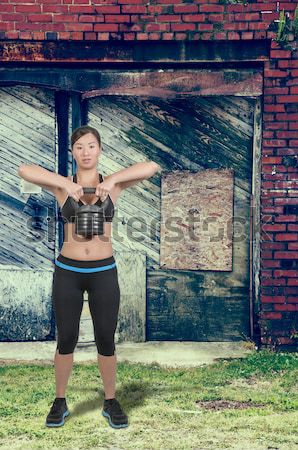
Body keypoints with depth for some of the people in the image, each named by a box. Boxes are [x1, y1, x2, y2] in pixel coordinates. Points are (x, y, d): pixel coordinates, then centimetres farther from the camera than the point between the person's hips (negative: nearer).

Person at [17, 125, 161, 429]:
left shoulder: (113, 184, 0)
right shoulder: (62, 186, -1)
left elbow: (151, 167, -14)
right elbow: (24, 170, -16)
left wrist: (112, 179, -22)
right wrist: (65, 183, -23)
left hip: (104, 272, 0)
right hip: (68, 271, 0)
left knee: (105, 340, 7)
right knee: (66, 339, 8)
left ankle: (111, 403, 26)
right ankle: (60, 402, 27)